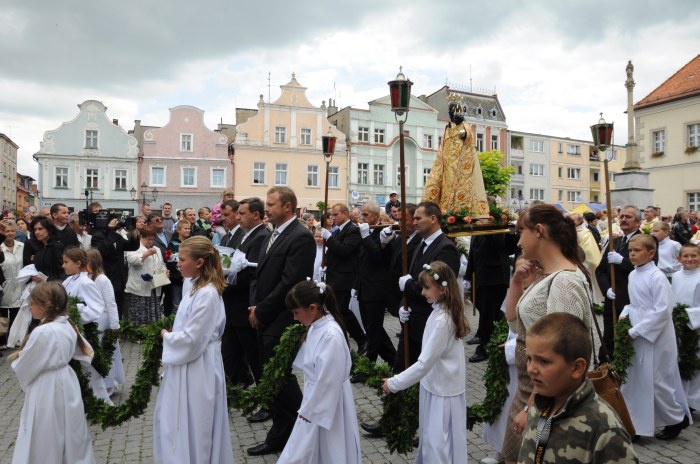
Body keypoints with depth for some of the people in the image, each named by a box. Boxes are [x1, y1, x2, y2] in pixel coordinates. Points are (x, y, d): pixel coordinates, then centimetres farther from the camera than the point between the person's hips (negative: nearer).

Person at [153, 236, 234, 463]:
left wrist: (166, 335, -7)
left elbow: (191, 339, -23)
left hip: (198, 367, -9)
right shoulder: (192, 285, 5)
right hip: (187, 362, 9)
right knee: (173, 421, 20)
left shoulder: (207, 294, -24)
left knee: (192, 426, 7)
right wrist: (171, 334, 0)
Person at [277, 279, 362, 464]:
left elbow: (328, 381, -23)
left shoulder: (331, 335, -27)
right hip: (316, 398, 8)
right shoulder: (316, 326, -1)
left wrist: (309, 411, -15)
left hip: (327, 405, -8)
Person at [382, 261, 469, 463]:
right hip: (437, 385, 9)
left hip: (442, 390, -9)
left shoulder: (441, 320, -27)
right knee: (430, 438, 21)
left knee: (438, 443, 5)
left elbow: (425, 363, -26)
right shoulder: (442, 311, 1)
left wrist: (394, 383, -20)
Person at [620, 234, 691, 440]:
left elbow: (662, 310, -21)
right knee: (633, 379, 12)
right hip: (637, 336, 8)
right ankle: (632, 420, 25)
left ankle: (678, 418, 25)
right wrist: (625, 314, 0)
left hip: (655, 337, -8)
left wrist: (634, 331, -20)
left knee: (656, 380, 2)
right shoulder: (633, 275, 7)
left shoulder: (657, 277, -17)